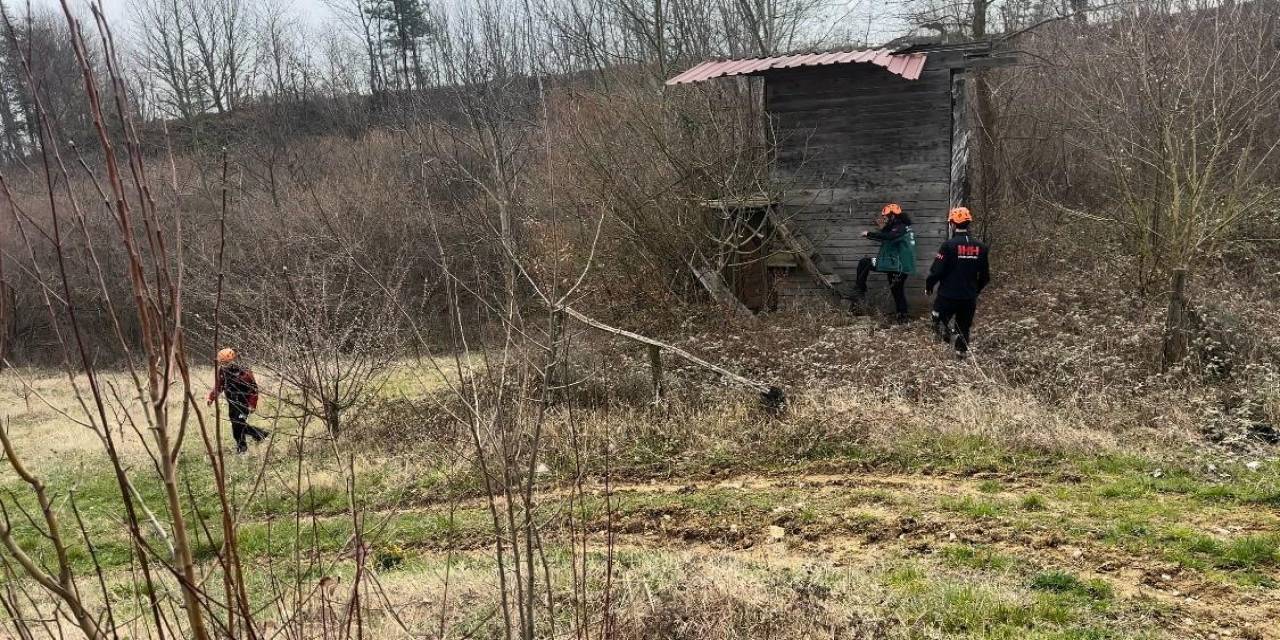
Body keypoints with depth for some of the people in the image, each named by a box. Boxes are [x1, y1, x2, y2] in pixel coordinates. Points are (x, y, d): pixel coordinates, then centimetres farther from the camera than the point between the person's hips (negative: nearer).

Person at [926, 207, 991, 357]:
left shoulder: (949, 245, -15)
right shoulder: (980, 247, 2)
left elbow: (937, 270, -16)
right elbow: (985, 276, 8)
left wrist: (928, 286, 2)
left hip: (948, 296, -4)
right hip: (970, 298, 4)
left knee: (939, 322, 14)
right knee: (964, 327, 18)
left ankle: (951, 336, -12)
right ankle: (961, 351, 17)